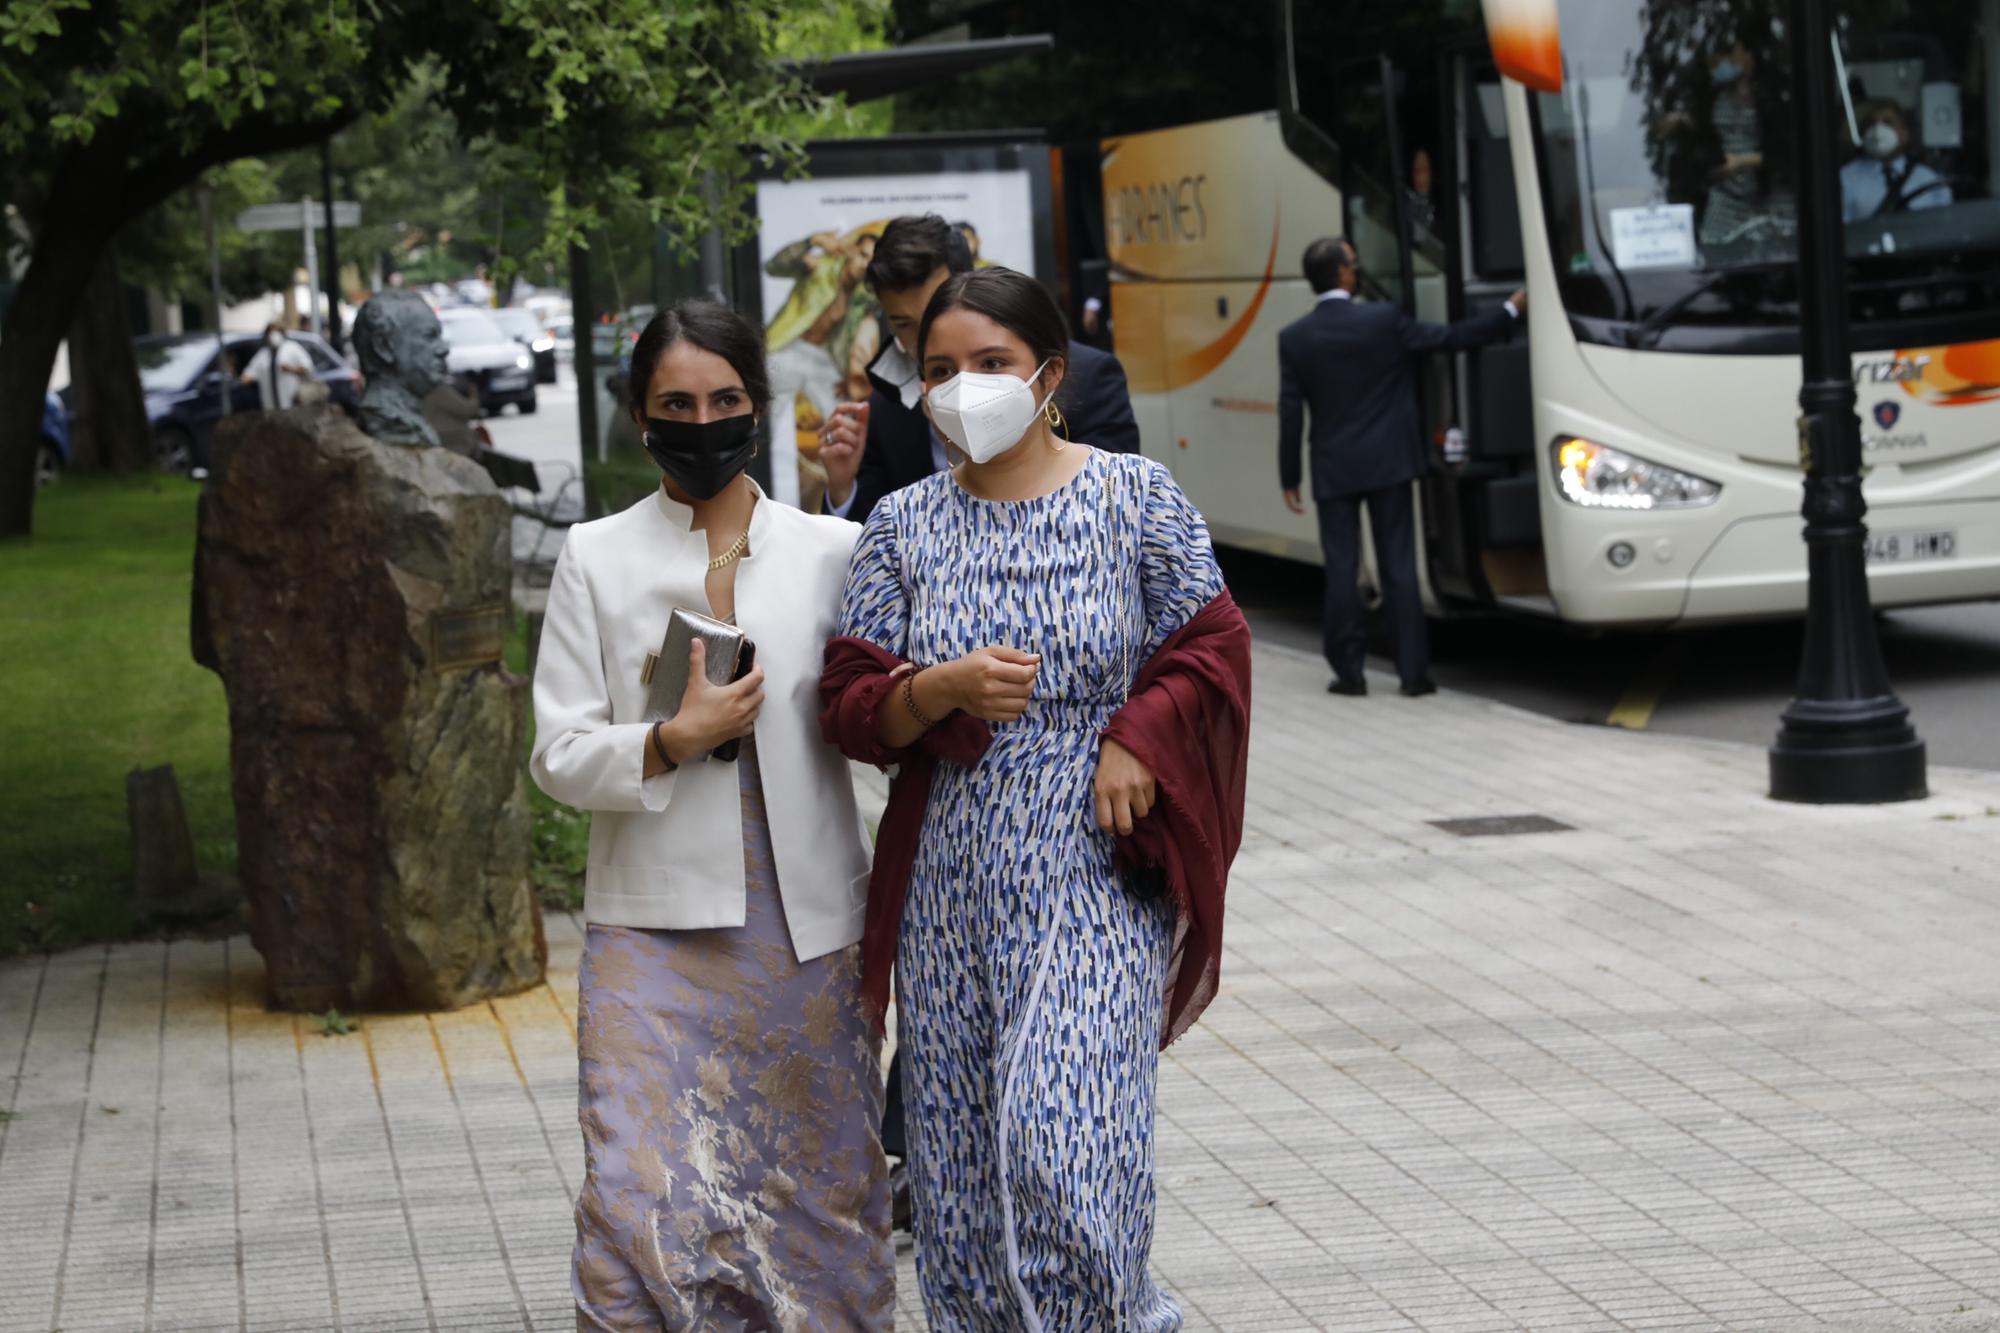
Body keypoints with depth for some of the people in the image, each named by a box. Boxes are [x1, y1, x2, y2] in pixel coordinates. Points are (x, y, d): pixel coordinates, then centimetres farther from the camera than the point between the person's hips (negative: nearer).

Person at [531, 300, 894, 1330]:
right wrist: (674, 742, -14)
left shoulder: (832, 551, 6)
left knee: (818, 1188, 6)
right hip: (657, 926, -1)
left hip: (806, 924, 1)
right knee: (642, 1201, -10)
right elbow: (559, 755, 3)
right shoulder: (597, 558, 6)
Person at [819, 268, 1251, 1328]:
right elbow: (851, 704, 3)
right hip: (953, 879, 3)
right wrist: (947, 690, -15)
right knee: (963, 1153, 6)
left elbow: (1209, 648, 4)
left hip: (1096, 871, -3)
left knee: (1062, 1138, -15)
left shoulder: (1134, 496, 1)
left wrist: (1139, 740, -12)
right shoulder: (904, 526, 7)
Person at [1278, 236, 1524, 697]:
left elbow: (1290, 413, -3)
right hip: (1387, 465, -1)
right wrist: (1511, 310, 9)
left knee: (1341, 569, 6)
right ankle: (1413, 671, 4)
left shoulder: (1294, 339, -4)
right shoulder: (1385, 321, -8)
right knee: (1399, 567, 3)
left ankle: (1348, 671, 6)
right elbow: (1451, 338, -3)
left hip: (1333, 469, 1)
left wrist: (1289, 478, 5)